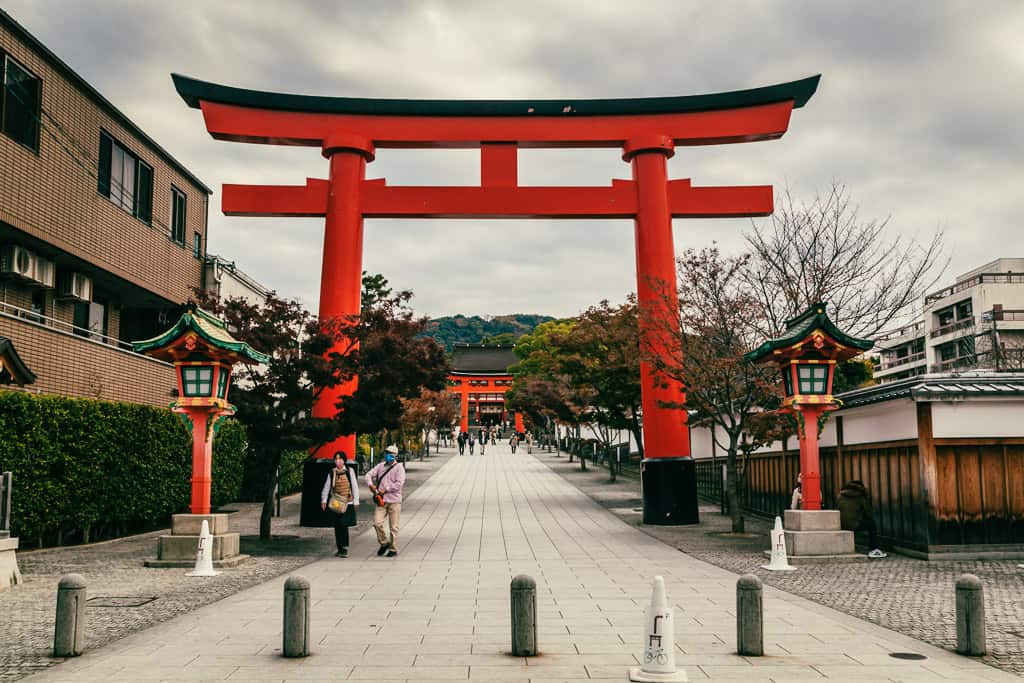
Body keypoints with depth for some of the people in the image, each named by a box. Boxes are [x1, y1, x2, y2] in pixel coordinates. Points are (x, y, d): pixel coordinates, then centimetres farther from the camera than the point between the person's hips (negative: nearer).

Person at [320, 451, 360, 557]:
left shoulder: (349, 471, -2)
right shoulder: (332, 472, 7)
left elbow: (354, 486, 2)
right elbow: (326, 487, 11)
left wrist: (356, 501, 1)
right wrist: (324, 500, 4)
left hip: (347, 503, -4)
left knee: (343, 525, -13)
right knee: (337, 526, 6)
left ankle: (345, 549, -7)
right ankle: (339, 549, 16)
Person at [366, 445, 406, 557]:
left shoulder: (399, 468, -4)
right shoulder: (380, 466, 12)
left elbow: (399, 484, -15)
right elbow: (369, 474, 11)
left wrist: (385, 490, -15)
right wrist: (370, 484, -8)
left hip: (394, 501, -4)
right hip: (381, 500, 4)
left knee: (393, 527, 1)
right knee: (377, 523, -5)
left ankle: (393, 549, 12)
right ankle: (384, 543, 16)